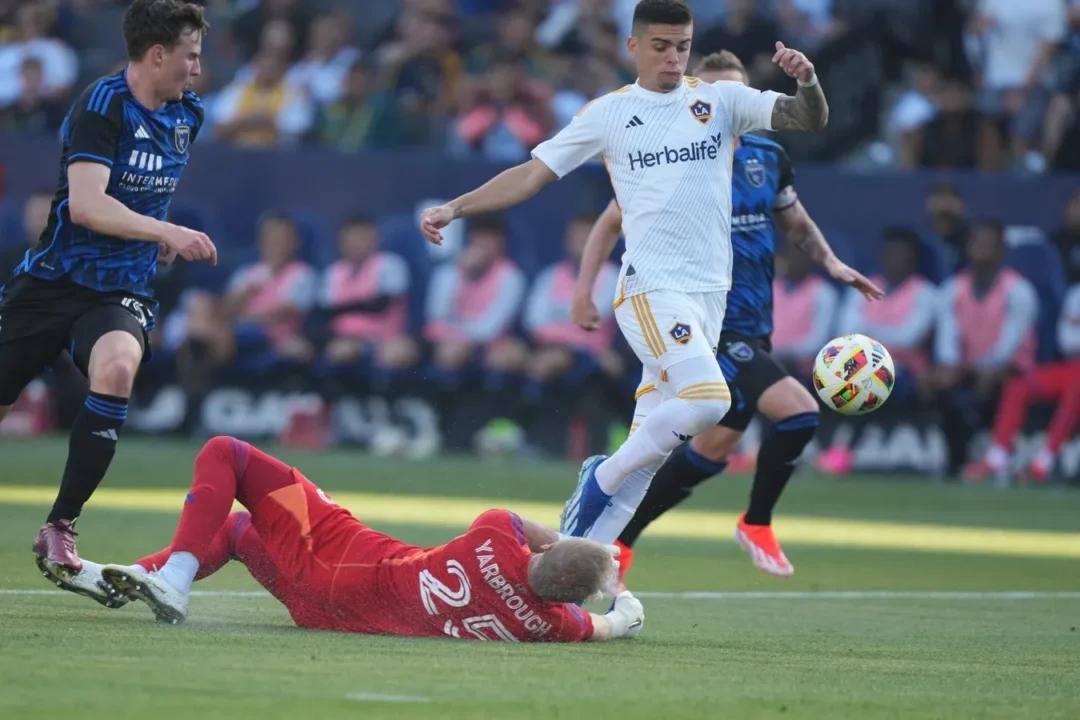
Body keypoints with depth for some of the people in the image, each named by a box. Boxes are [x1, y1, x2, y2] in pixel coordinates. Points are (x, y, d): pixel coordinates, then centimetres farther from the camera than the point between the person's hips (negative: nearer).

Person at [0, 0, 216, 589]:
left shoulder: (186, 116, 8)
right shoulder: (100, 106, -14)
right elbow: (86, 204, -26)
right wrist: (167, 232, -31)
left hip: (121, 293, 3)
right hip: (51, 284, -3)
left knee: (116, 369, -30)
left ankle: (59, 528, -24)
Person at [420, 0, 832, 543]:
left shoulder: (721, 100, 7)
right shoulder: (609, 113, 2)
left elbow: (808, 121, -1)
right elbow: (533, 173, 5)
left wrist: (808, 82, -23)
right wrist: (455, 208, -4)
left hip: (710, 292, 4)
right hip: (653, 288, -4)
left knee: (647, 450, 5)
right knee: (708, 399, -26)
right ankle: (601, 480, -7)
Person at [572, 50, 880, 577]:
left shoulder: (768, 159, 7)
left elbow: (796, 223, 22)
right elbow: (612, 222, 4)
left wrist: (830, 261, 4)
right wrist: (584, 288, -5)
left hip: (752, 330, 7)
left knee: (715, 446, 10)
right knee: (798, 412, -21)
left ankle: (619, 537, 24)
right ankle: (757, 525, -2)